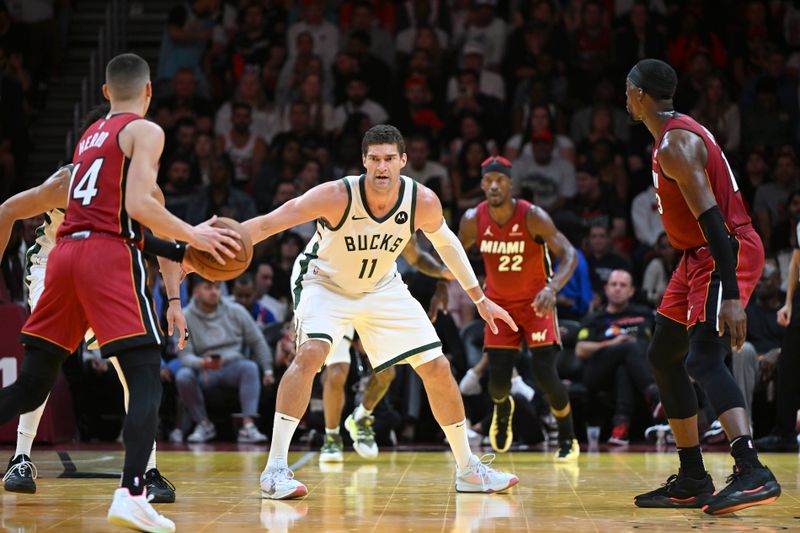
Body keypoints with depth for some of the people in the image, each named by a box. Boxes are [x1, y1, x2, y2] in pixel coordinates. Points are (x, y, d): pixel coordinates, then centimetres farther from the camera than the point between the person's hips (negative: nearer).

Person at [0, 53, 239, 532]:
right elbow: (139, 205, -12)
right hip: (111, 255, -7)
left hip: (65, 254, 7)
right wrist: (193, 236, -1)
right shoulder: (145, 131, 3)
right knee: (147, 382, -6)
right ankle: (132, 494, -22)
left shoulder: (88, 136, 25)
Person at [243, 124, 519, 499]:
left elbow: (446, 243, 1)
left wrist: (480, 299, 8)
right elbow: (266, 224, -33)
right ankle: (275, 470, -27)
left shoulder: (422, 201, -21)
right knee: (310, 353, -31)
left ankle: (468, 470, 19)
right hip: (326, 285, -4)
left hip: (382, 289, 4)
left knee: (438, 368, 1)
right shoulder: (337, 196, -31)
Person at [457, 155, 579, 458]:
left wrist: (552, 288, -41)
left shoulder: (533, 217, -23)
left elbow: (569, 254, -24)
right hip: (499, 303, 3)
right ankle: (503, 409, 38)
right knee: (498, 380, -2)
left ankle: (568, 440, 8)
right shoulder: (473, 220, -13)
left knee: (545, 374, -15)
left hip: (536, 303, -3)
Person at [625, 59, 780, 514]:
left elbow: (712, 217, -26)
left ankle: (752, 473, -37)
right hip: (702, 257, 11)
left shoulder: (676, 143, -18)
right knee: (664, 358, 14)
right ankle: (692, 481, 17)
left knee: (704, 360, -24)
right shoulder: (679, 133, 14)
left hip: (725, 254, -11)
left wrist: (731, 296, -31)